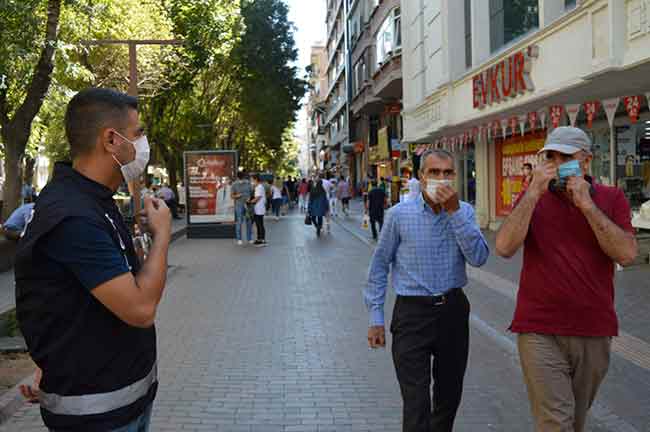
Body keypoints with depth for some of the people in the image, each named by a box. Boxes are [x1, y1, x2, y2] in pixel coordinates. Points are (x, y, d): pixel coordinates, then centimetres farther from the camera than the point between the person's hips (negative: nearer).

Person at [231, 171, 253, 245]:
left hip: (248, 205, 3)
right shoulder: (234, 185, -4)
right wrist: (237, 196, -23)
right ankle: (239, 239, 8)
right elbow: (231, 196, -3)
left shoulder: (248, 183, 4)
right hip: (239, 205, -3)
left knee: (249, 222, 5)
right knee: (239, 222, -1)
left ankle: (249, 238, 14)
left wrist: (249, 198, -13)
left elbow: (252, 192, 8)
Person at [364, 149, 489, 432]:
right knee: (416, 402, -6)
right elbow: (379, 266, 1)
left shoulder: (464, 212, 2)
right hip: (412, 313, -3)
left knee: (450, 395, 18)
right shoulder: (399, 214, -5)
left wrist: (455, 211, -18)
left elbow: (478, 258, -12)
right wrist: (376, 318, 0)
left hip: (453, 310, 3)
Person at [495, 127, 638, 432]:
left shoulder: (611, 198, 3)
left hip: (595, 333, 2)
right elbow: (505, 248, -12)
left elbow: (626, 254, -11)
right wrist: (533, 193, -15)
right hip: (541, 332, -2)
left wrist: (586, 203, -15)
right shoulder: (532, 198, 3)